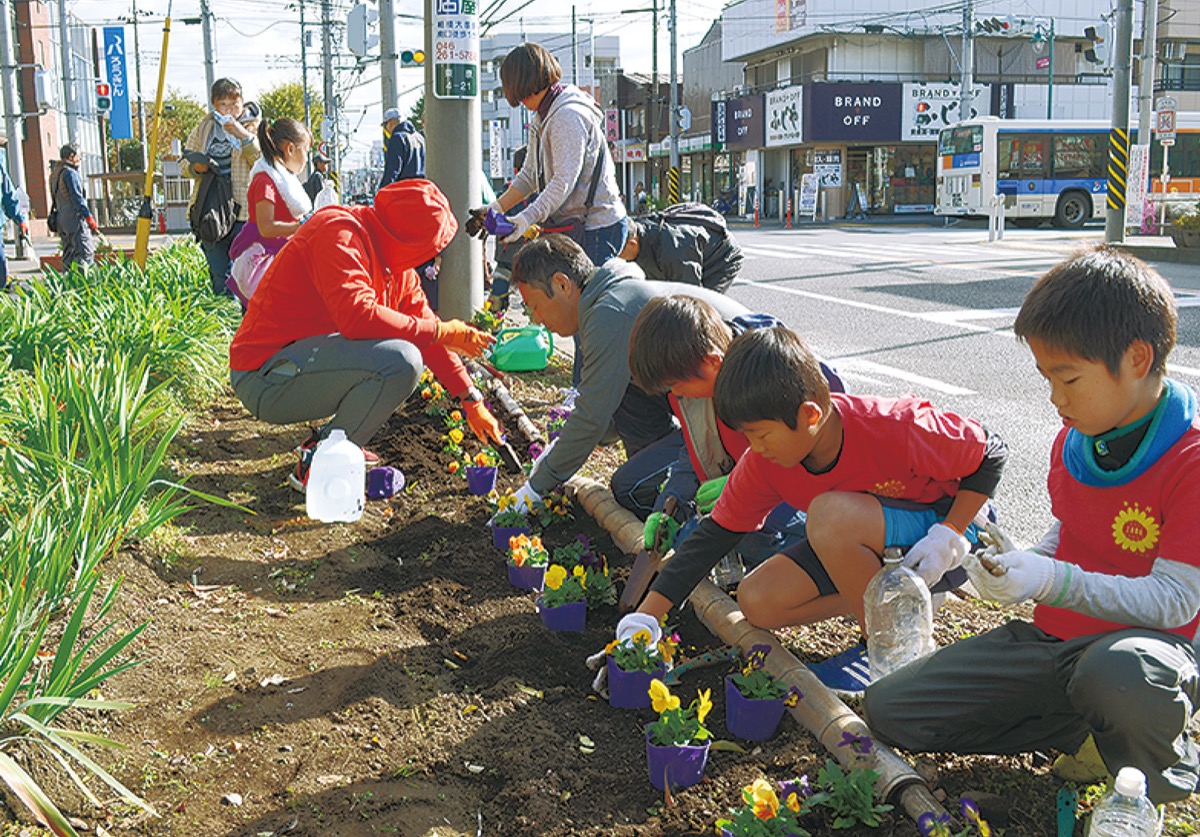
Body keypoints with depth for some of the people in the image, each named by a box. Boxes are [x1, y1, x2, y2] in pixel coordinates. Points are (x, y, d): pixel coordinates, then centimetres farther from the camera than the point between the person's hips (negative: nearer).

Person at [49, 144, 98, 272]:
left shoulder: (55, 173, 18)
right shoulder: (70, 173, -11)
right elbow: (77, 198, -16)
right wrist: (90, 218, -13)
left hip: (62, 220, 10)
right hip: (75, 218, -10)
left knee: (68, 255, 11)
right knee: (86, 252, -13)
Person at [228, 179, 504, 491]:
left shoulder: (399, 271, 10)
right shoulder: (340, 233, -18)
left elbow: (425, 325, 14)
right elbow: (357, 316, -32)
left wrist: (472, 401, 12)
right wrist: (442, 332, -23)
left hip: (303, 361, 10)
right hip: (265, 378, -10)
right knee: (400, 361, -26)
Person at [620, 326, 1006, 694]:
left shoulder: (894, 427, -30)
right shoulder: (764, 461, -14)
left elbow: (989, 453, -16)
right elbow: (714, 535, -10)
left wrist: (948, 539, -24)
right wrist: (642, 620, -15)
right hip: (870, 546, 6)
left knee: (831, 513, -35)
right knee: (757, 602, -13)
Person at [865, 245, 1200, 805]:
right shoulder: (1074, 439, 5)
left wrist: (1052, 581, -30)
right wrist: (1027, 566, -2)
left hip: (1152, 642, -6)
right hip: (1055, 635, 7)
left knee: (1120, 673, -46)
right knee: (888, 709, -5)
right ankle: (1090, 730, -1)